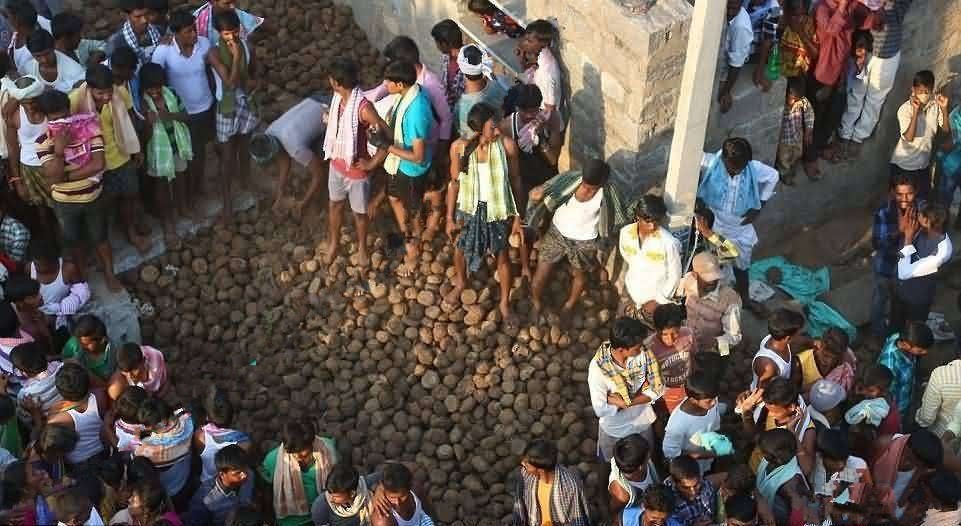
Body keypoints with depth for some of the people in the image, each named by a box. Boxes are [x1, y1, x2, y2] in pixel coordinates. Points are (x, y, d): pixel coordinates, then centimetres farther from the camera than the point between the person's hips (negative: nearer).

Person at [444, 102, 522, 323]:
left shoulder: (507, 145, -23)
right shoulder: (459, 147, -20)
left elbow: (515, 181, -9)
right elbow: (455, 183, -6)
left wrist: (517, 215, -3)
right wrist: (450, 218, -2)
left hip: (498, 209, -1)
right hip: (469, 208, 1)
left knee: (502, 256, 18)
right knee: (461, 249, 26)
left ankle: (504, 302, 42)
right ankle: (461, 282, 59)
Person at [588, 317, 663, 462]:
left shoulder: (644, 353, -27)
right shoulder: (598, 367, -35)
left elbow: (657, 389, -19)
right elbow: (600, 410, -29)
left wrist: (624, 401, -28)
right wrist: (640, 394, -25)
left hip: (643, 423, 3)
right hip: (614, 431, -2)